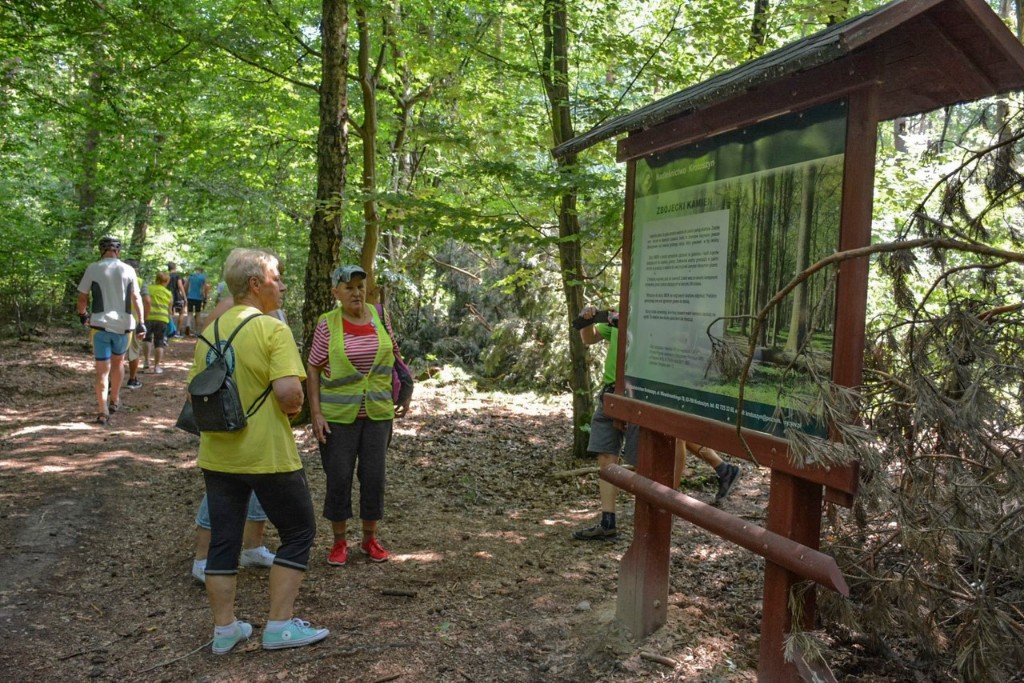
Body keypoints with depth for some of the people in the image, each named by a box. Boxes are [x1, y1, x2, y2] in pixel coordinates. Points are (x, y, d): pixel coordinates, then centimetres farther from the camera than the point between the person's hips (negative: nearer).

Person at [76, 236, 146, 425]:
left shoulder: (93, 269, -2)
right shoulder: (128, 270, 0)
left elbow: (82, 296, 2)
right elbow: (136, 297, -5)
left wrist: (83, 314, 19)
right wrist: (141, 322, -7)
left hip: (100, 324, -1)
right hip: (123, 324, 1)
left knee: (102, 369, 2)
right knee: (118, 362, 22)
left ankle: (102, 411, -4)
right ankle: (114, 401, 34)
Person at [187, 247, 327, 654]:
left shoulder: (211, 331, 7)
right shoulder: (273, 329, -15)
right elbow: (289, 392, -26)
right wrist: (294, 408, -5)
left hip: (217, 455, 7)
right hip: (267, 454, -6)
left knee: (223, 540, 15)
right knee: (298, 533, 10)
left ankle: (224, 629, 22)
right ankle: (280, 625, 11)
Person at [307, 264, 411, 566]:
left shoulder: (379, 316, 1)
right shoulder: (327, 324, -8)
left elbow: (392, 356, 14)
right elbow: (313, 369, -3)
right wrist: (315, 413, -9)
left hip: (378, 413, 3)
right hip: (338, 414, -2)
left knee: (374, 476, 8)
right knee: (338, 478, 4)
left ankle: (370, 538, 25)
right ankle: (339, 542, 21)